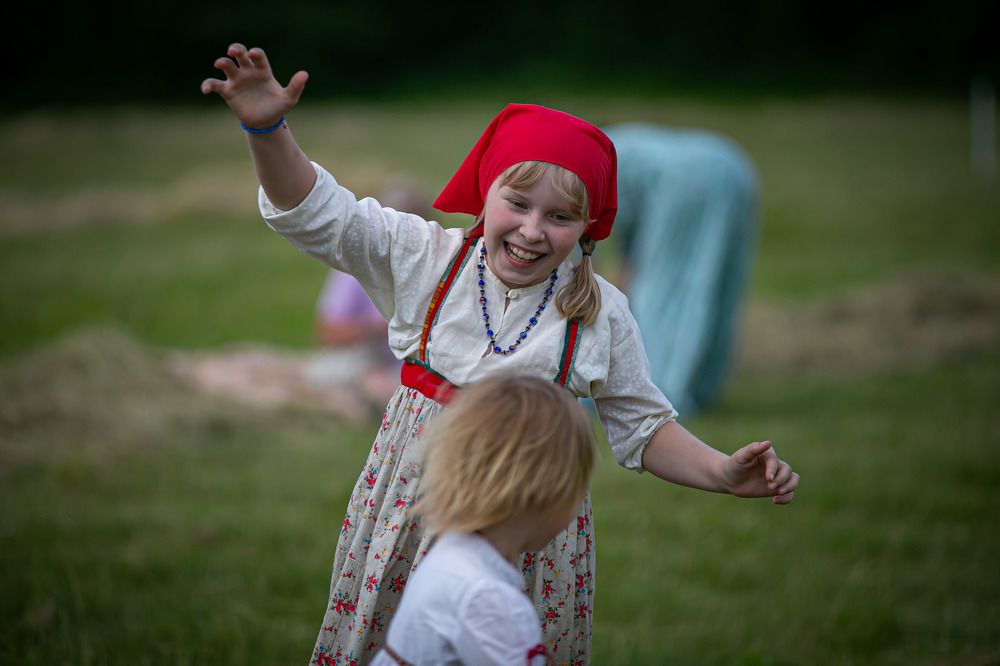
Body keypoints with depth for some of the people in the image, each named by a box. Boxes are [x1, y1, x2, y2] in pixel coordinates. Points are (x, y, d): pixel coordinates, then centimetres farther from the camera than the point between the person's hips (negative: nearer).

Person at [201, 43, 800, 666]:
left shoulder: (599, 311, -4)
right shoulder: (425, 256, -4)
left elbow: (641, 425, 3)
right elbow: (314, 212, -8)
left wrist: (724, 473, -14)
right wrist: (269, 129, -25)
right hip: (415, 493, 1)